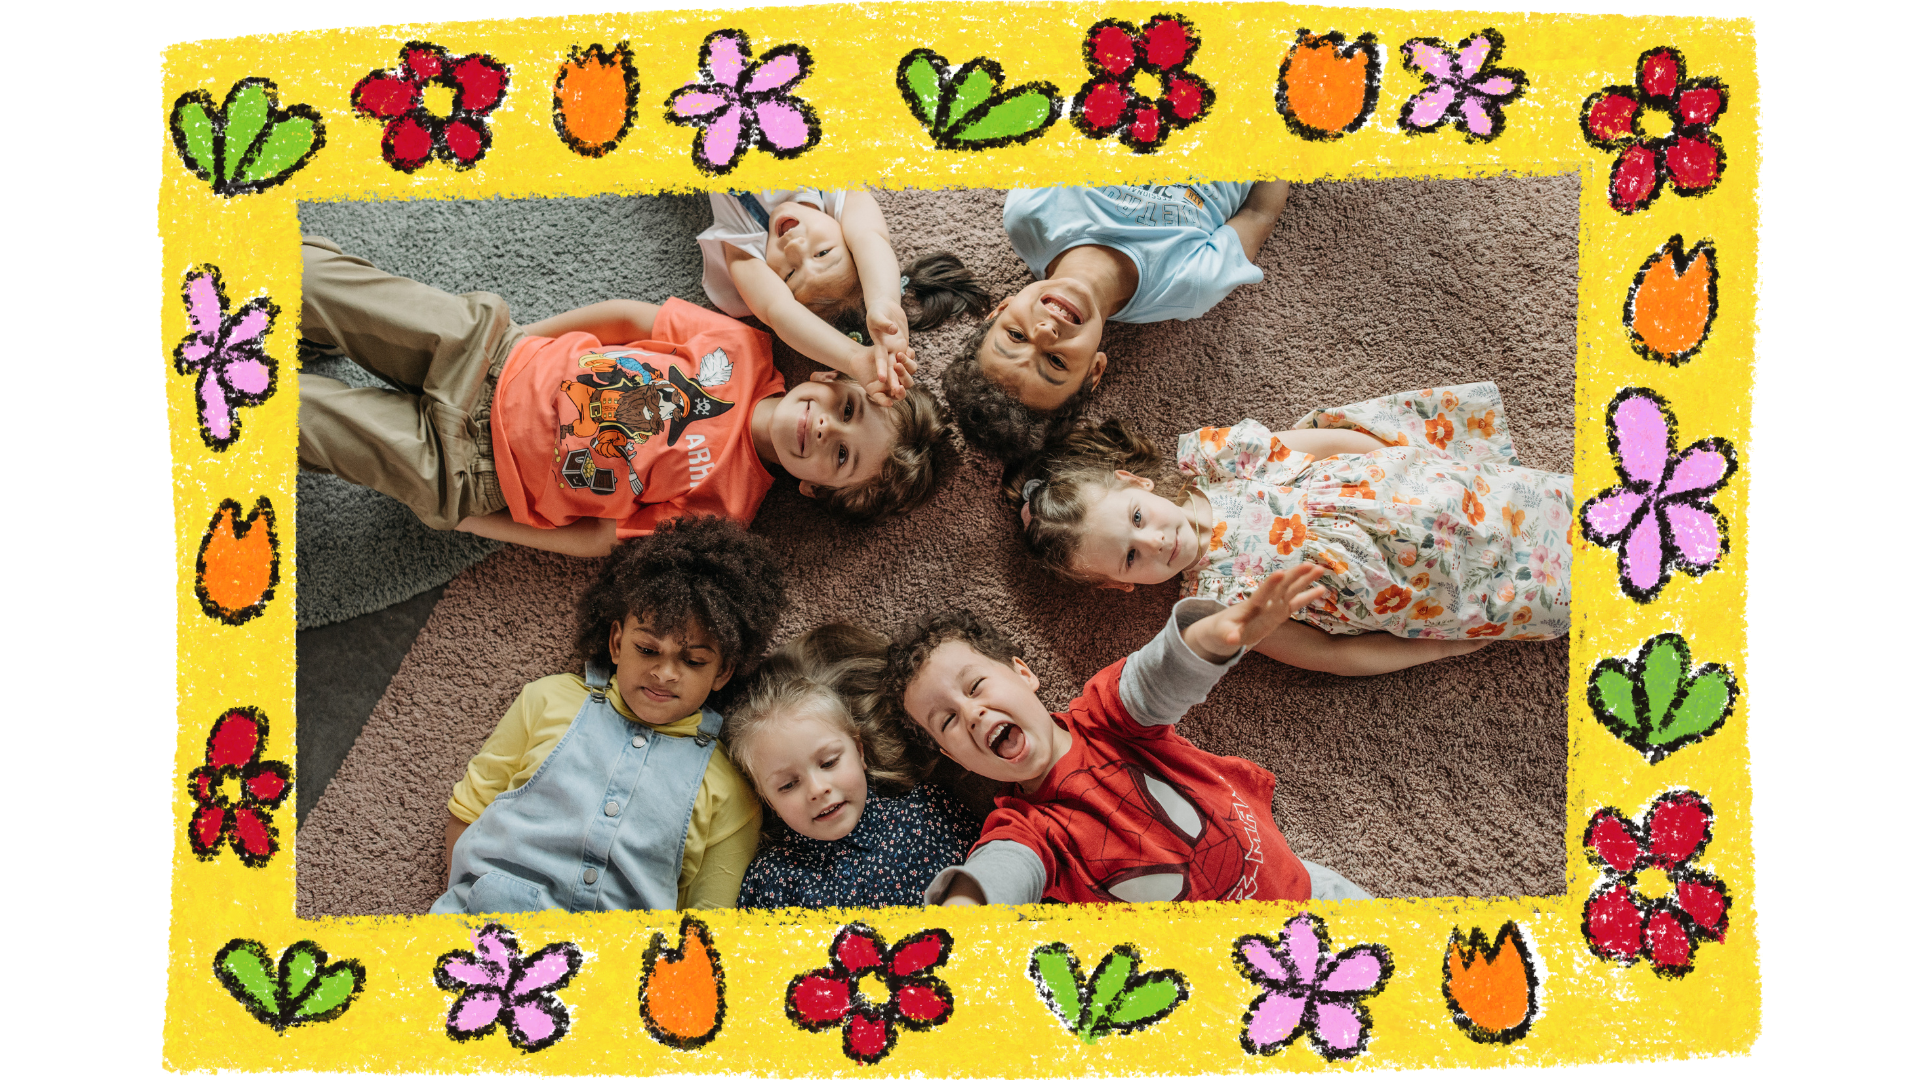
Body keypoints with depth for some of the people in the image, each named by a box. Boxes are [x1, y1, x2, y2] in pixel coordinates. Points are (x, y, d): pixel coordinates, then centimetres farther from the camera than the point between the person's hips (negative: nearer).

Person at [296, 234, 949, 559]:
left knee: (306, 415, -11)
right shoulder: (744, 351, -11)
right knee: (311, 279, -3)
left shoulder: (722, 507, -19)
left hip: (464, 466, -3)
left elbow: (595, 540, -13)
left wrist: (472, 524, -10)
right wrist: (513, 337, 1)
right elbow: (627, 315, 1)